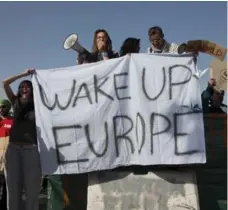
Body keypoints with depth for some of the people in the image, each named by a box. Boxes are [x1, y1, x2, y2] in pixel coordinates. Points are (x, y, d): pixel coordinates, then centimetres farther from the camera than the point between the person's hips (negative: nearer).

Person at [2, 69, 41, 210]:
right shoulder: (16, 103, 16)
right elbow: (5, 83, 14)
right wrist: (24, 74, 13)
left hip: (31, 149, -3)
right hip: (13, 148, 3)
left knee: (32, 189, -3)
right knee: (13, 190, 3)